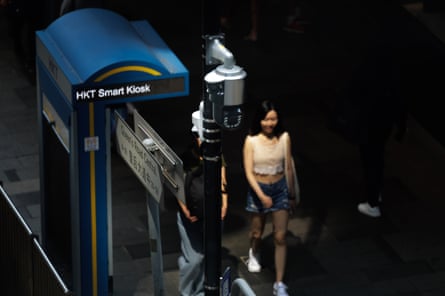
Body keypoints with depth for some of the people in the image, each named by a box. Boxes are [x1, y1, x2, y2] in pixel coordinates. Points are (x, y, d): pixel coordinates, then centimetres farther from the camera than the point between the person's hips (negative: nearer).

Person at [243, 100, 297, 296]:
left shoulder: (284, 138, -7)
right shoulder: (251, 141, -14)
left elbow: (288, 167, 3)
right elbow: (249, 172, -15)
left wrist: (292, 194, 10)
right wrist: (261, 195, -26)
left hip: (280, 188, 1)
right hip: (258, 189, -1)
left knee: (280, 237, -4)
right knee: (257, 232, 19)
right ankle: (254, 253, 55)